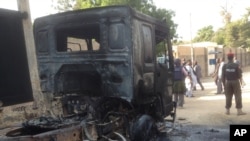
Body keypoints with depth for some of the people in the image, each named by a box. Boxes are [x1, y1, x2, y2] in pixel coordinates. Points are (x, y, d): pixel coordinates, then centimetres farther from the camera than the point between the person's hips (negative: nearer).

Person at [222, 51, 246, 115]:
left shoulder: (224, 66, -3)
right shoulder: (236, 65, -11)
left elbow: (223, 77, -2)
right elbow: (239, 76, -9)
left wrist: (224, 84, 8)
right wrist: (240, 72, 12)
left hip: (228, 82, 3)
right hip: (235, 82, -3)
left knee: (228, 96, 9)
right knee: (238, 96, 2)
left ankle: (227, 110, 14)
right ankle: (239, 110, 1)